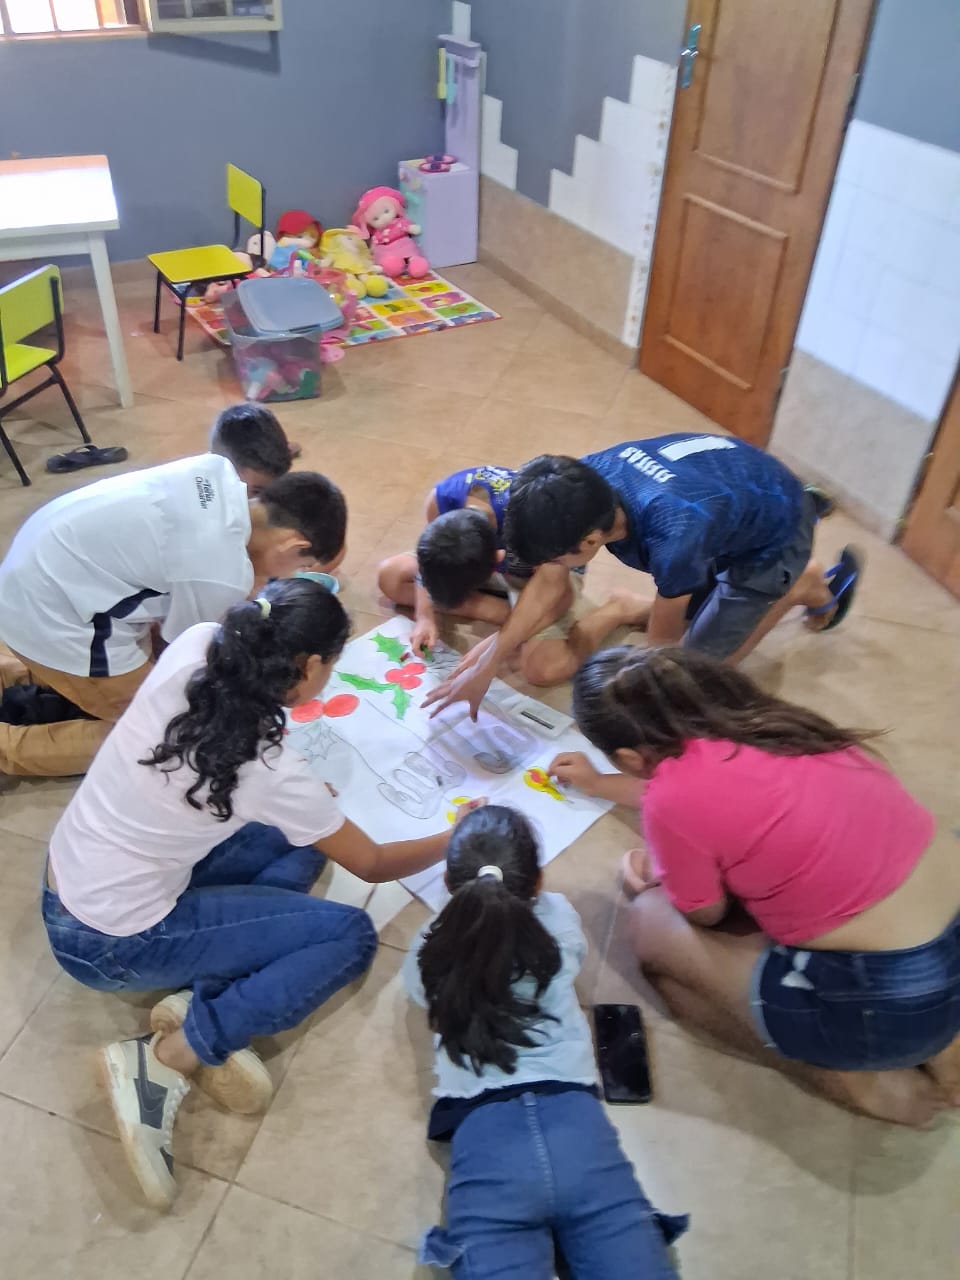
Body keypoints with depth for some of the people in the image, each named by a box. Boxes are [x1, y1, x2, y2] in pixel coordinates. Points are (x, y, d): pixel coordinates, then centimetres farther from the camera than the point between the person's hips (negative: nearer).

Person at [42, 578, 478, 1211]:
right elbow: (372, 864, -10)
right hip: (113, 944, -7)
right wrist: (458, 838, 8)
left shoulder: (195, 645, -14)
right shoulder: (273, 773, -26)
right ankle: (166, 1058, -7)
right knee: (351, 936, -5)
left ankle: (202, 999, 1)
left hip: (63, 885, 8)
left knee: (300, 834, 10)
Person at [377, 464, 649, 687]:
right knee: (391, 575, -4)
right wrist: (425, 616, -19)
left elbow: (558, 596, -31)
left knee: (545, 668, -29)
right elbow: (431, 557, -8)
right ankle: (507, 612, -7)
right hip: (491, 555, 6)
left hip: (548, 569, -6)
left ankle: (619, 608, -4)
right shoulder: (442, 497, -29)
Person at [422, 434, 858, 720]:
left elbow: (662, 645, -27)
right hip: (735, 488, 6)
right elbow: (547, 583, -13)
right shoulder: (585, 483, -26)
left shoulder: (673, 537, -46)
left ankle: (804, 584, 16)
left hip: (775, 530, -6)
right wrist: (486, 666, -13)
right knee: (683, 614, 24)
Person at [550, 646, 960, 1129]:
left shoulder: (674, 798, -19)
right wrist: (600, 785, 34)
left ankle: (853, 1078, 5)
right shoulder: (756, 718, 3)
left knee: (652, 924, 7)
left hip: (893, 1000, -7)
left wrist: (657, 876, 23)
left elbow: (705, 915, 2)